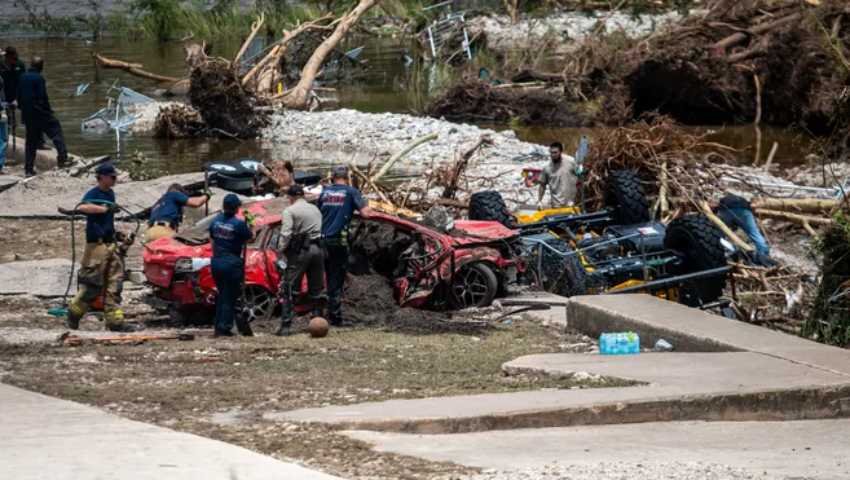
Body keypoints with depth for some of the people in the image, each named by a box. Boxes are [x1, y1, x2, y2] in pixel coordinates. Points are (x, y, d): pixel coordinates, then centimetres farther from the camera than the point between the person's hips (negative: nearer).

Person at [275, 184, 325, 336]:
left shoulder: (290, 211, -4)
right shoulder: (315, 209, 16)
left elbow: (286, 234, -13)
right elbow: (322, 231, 9)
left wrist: (281, 250, -5)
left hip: (300, 251, -5)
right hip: (317, 249, 5)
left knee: (288, 289, -3)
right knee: (317, 289, 14)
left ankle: (286, 325, -10)